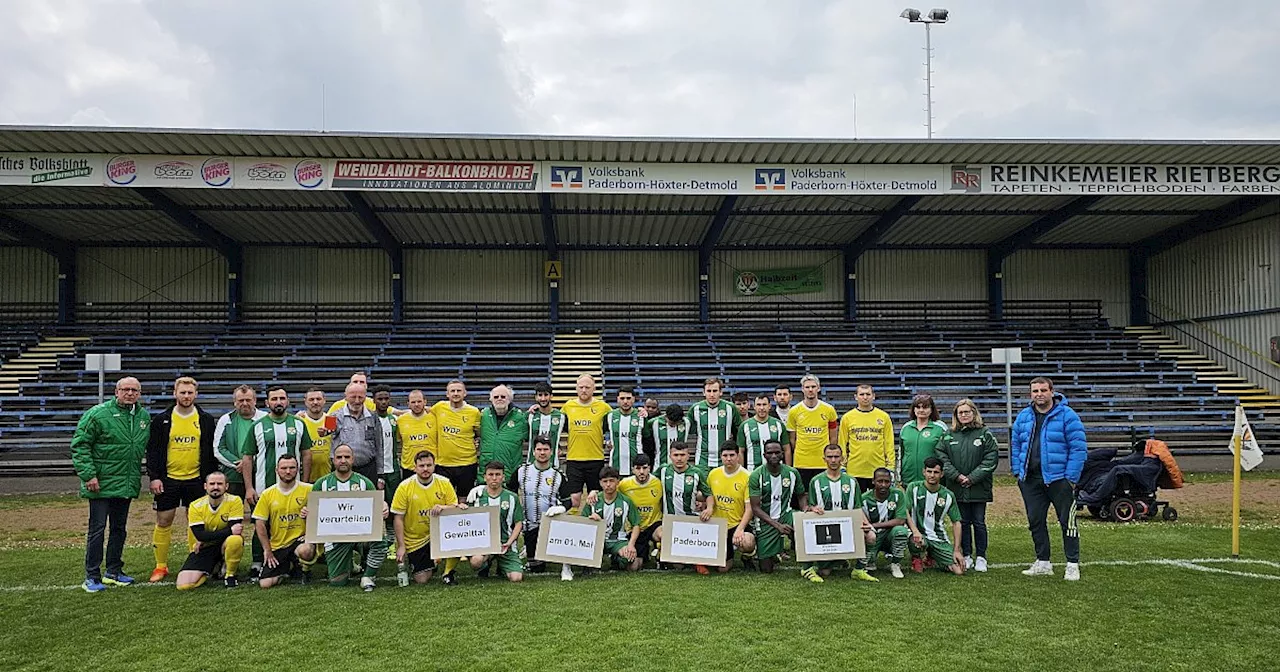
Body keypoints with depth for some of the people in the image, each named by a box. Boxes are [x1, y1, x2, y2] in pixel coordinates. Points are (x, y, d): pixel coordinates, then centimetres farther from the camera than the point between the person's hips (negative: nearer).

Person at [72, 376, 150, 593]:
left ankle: (114, 571, 26)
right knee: (97, 529, -1)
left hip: (127, 484, 6)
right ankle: (92, 577, 8)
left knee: (120, 529, 14)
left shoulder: (144, 417, 7)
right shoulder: (97, 414, -11)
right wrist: (88, 474, -16)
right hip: (102, 484, -6)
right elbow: (79, 445, -11)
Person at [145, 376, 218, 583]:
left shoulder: (206, 420, 3)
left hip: (196, 480, 0)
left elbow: (212, 452, 5)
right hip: (168, 480, 0)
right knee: (163, 522, 4)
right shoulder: (161, 420, 1)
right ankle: (161, 566, 16)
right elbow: (152, 450, 2)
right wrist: (154, 477, -6)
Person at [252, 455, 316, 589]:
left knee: (305, 550, -38)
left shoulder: (308, 490, -2)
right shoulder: (267, 494, 3)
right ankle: (288, 568, 21)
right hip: (277, 546, 2)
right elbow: (259, 524, 3)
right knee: (265, 583, -11)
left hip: (299, 540, -2)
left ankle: (301, 568, -1)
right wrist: (267, 550, -1)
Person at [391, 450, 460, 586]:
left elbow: (456, 508, -2)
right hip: (414, 540, -2)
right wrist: (401, 546, -12)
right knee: (422, 580, -6)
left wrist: (443, 507, -25)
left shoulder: (444, 483, -6)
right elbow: (398, 519, -8)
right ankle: (405, 563, 28)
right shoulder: (405, 487, -11)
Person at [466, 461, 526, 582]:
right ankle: (487, 562, 5)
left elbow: (518, 523, 7)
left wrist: (509, 543, -8)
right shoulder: (476, 494, 4)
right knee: (476, 561, -35)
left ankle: (501, 565, 21)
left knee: (516, 578, -16)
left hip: (505, 544, 1)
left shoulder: (512, 498, 5)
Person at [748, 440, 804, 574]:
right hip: (765, 521, -2)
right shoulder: (756, 476, -13)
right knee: (766, 569, -2)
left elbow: (801, 496, 11)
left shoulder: (792, 472, -3)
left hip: (786, 515, 2)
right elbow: (755, 508, -14)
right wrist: (777, 525, -24)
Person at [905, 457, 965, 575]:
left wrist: (956, 550, 0)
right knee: (919, 543, -40)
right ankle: (916, 557, 1)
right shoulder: (914, 488, -4)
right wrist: (915, 531, -28)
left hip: (939, 538, 3)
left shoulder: (948, 495, 2)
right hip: (918, 534, -3)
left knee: (959, 570, -12)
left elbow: (956, 522, 7)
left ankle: (932, 555, 20)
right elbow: (905, 511, -11)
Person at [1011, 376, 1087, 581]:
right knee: (1035, 521, 10)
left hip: (1059, 479, -5)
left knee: (1067, 522, 0)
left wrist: (1071, 477, -13)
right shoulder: (1023, 417, 10)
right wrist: (1018, 471, 8)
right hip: (1030, 480, 5)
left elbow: (1079, 448, -9)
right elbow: (1015, 446, 16)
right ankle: (1043, 563, 22)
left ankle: (1073, 565, 10)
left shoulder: (1067, 416, -6)